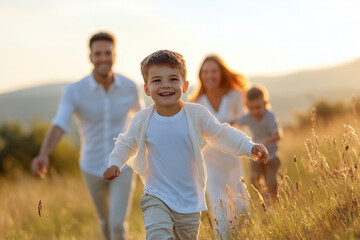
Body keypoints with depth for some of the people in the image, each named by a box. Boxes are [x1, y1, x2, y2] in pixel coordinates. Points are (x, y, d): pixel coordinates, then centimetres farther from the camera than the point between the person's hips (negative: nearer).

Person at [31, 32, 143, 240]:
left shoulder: (129, 87, -13)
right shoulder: (74, 91, -19)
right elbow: (58, 128, -32)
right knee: (106, 221, 23)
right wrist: (43, 156, -53)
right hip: (93, 168, 1)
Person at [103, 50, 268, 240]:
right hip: (157, 197, -1)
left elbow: (221, 134, 5)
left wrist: (250, 147, -5)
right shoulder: (142, 120, -6)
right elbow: (126, 144, 12)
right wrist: (115, 163, -4)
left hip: (190, 201, 2)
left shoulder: (196, 114, -8)